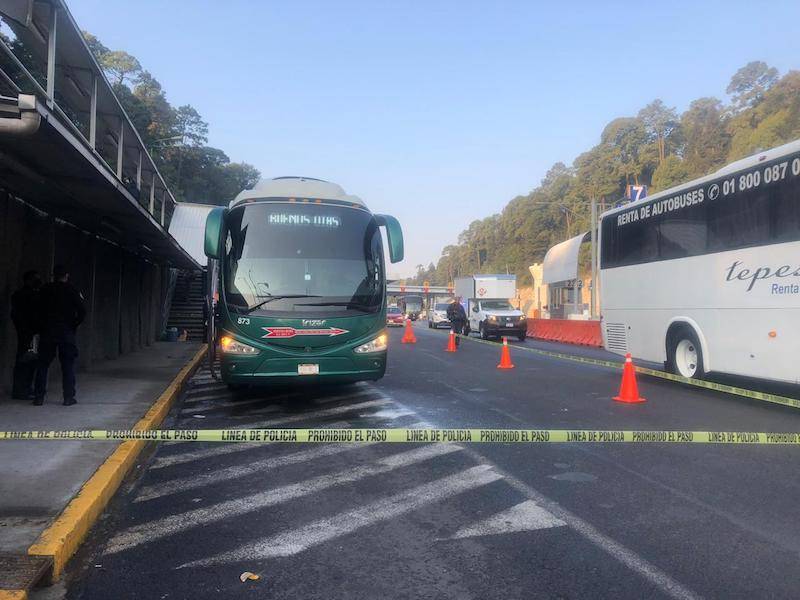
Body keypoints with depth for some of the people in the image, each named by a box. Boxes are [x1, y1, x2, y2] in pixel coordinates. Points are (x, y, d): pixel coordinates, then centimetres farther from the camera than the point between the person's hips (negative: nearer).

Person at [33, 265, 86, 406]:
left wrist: (40, 327, 15)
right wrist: (74, 325, 6)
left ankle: (39, 397, 6)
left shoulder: (45, 290, 4)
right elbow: (82, 311, -7)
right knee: (68, 365, 3)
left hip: (47, 332, 2)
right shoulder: (72, 291, -2)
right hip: (67, 332, -2)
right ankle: (68, 397, 1)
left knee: (43, 364, 8)